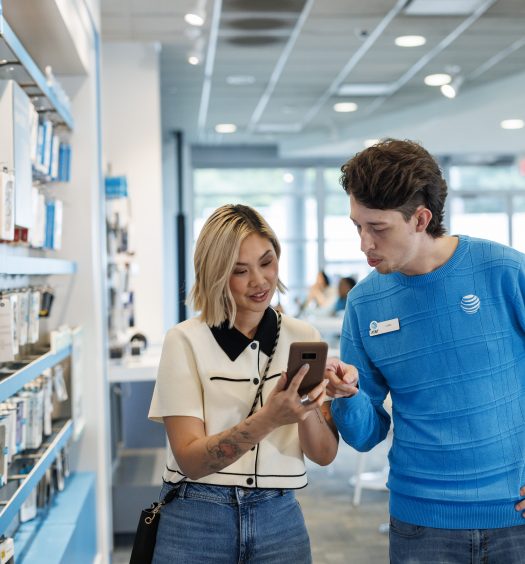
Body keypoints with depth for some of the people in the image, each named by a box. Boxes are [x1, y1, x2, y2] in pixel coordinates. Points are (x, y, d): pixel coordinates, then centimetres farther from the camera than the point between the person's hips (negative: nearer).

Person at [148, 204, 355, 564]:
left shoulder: (303, 338, 0)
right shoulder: (186, 341, -9)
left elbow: (325, 454, -1)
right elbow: (189, 459, -14)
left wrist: (306, 409, -21)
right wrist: (266, 420, -28)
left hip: (279, 518, 3)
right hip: (196, 521, -2)